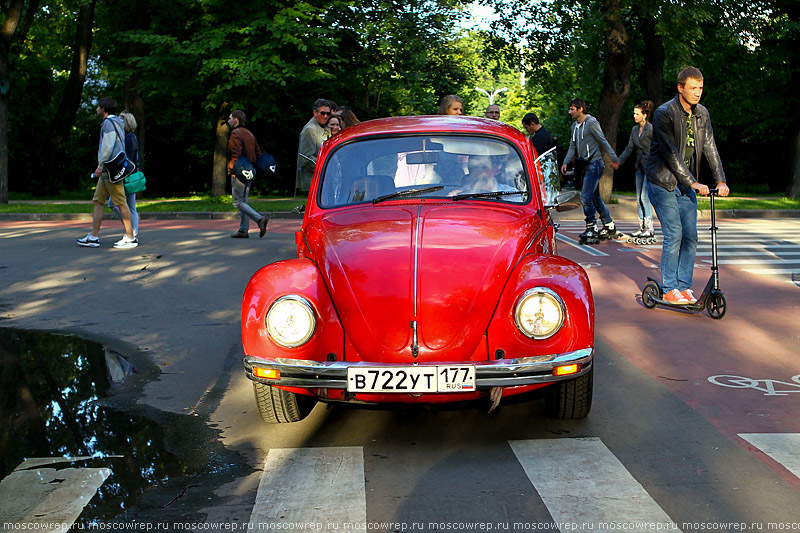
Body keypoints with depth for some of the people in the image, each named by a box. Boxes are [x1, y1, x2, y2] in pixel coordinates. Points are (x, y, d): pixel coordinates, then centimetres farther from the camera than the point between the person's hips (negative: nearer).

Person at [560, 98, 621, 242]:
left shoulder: (591, 122, -10)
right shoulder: (574, 126, 14)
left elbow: (603, 141, -8)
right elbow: (572, 147, 15)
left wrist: (614, 159, -6)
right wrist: (566, 162, 2)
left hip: (594, 164, -8)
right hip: (584, 165, 8)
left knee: (586, 196, -14)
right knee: (595, 197, 11)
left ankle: (591, 228, -7)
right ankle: (609, 226, 19)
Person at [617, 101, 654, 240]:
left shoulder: (651, 129, -11)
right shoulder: (635, 129, 11)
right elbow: (629, 148, 14)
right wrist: (618, 162, 7)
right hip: (640, 167, 8)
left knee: (645, 197, -11)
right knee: (639, 198, 7)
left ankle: (649, 228, -6)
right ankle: (642, 227, 13)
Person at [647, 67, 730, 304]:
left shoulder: (702, 114, 7)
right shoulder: (664, 113, -14)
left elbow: (710, 148, 7)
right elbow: (671, 153, -19)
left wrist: (721, 180, -4)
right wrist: (693, 182, -22)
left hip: (686, 184, 6)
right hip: (663, 182, -6)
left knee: (691, 236, 3)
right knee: (674, 234, -10)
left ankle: (684, 287, 13)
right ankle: (669, 289, 1)